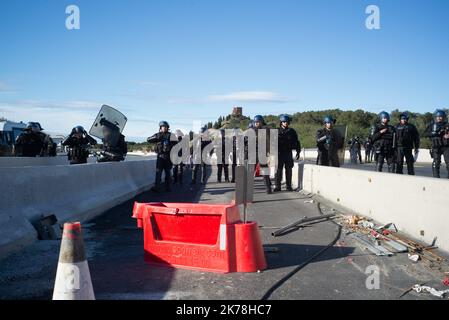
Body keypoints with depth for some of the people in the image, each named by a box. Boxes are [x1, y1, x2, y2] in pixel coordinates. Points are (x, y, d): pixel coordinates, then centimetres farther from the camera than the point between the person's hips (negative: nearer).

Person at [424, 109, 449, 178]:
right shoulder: (432, 125, 7)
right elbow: (425, 134, -3)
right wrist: (433, 133, -17)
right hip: (436, 148, 0)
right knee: (436, 163, -2)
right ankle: (436, 178, 5)